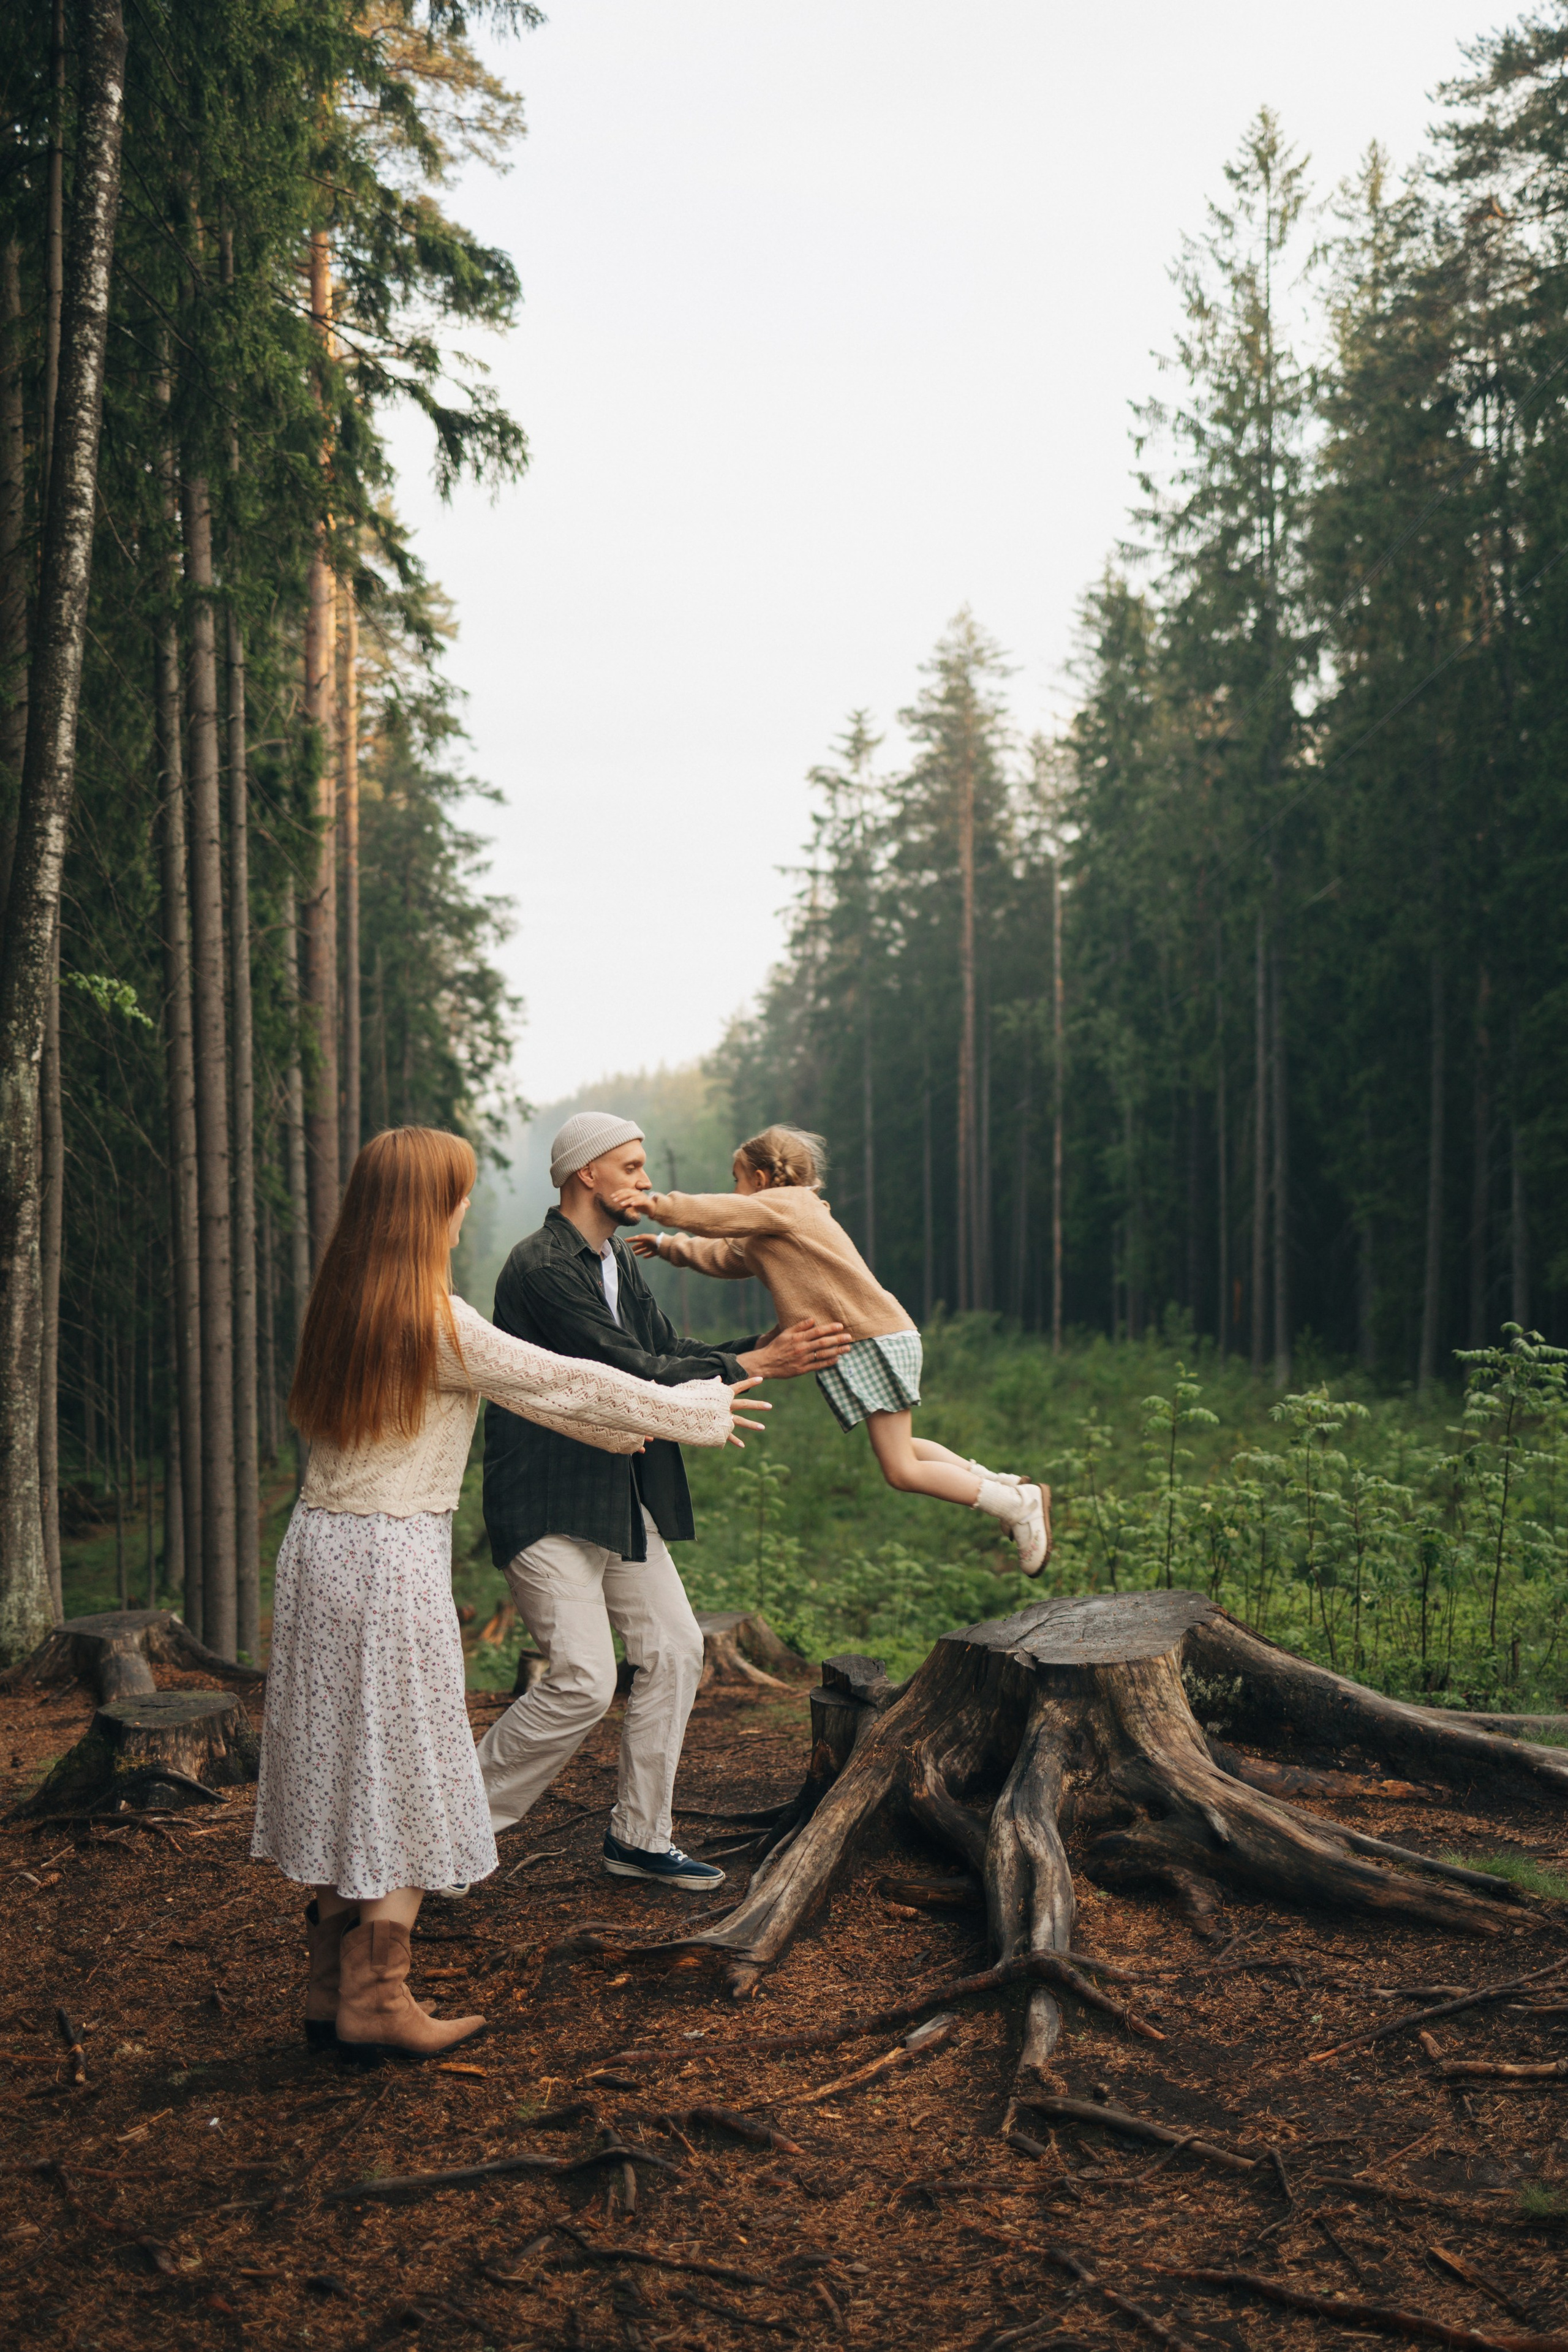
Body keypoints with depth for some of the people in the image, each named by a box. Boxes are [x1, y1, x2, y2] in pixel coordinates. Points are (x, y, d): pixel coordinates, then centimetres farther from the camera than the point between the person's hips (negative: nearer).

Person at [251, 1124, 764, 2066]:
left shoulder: (344, 1309, 9)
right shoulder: (434, 1322, -16)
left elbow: (508, 1382, 16)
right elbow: (567, 1382, -7)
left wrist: (610, 1429, 22)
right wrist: (701, 1411, 6)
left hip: (318, 1546, 8)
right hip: (393, 1559, -8)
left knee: (342, 1769, 15)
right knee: (402, 1775, 3)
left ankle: (332, 1987, 25)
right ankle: (375, 2003, 11)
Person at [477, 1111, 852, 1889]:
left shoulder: (618, 1262, 13)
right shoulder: (542, 1267, -18)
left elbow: (667, 1350, 12)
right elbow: (633, 1375, -21)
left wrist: (767, 1349, -2)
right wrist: (756, 1365, -18)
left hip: (620, 1495, 10)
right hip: (549, 1504, -10)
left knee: (673, 1649, 9)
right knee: (582, 1681, -12)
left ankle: (638, 1837, 22)